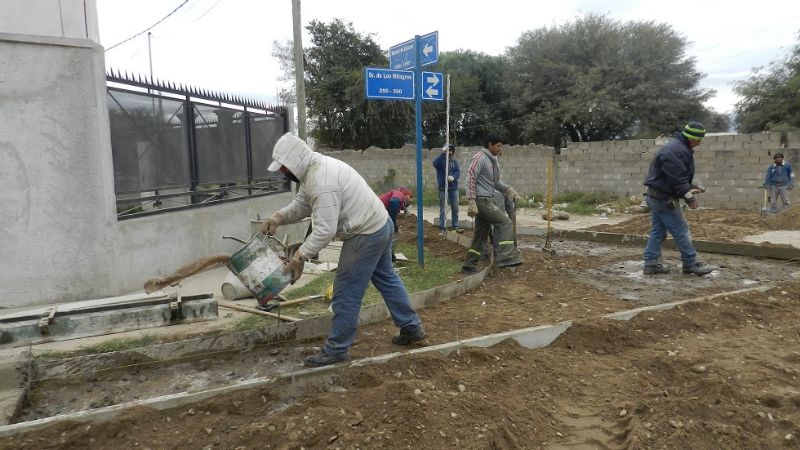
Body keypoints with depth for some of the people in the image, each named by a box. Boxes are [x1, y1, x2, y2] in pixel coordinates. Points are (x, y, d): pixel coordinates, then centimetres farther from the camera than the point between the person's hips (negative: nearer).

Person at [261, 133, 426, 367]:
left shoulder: (321, 181, -27)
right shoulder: (315, 167, 6)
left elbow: (325, 230, -28)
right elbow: (302, 204, 10)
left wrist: (300, 255, -22)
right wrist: (278, 218, -6)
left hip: (367, 235, -11)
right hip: (380, 224, 11)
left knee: (346, 293, -1)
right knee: (386, 278, 22)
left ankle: (336, 350, 13)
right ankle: (412, 328, 35)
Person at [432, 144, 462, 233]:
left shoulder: (454, 161, 8)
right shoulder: (440, 160, -4)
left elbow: (458, 172, 0)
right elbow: (435, 163, -27)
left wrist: (453, 177, -22)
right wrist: (443, 153, -36)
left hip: (454, 188, 4)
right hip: (443, 188, -4)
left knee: (455, 209, 10)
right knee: (443, 210, 2)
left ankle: (455, 226, 20)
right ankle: (442, 228, 8)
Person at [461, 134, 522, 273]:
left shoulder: (494, 161, 18)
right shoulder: (479, 158, -10)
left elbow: (495, 182, 25)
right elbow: (470, 179, -17)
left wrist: (508, 189, 7)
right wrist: (471, 202, -23)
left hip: (488, 200, 9)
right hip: (481, 200, -9)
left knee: (481, 234, 10)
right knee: (505, 222, -16)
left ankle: (469, 264, 16)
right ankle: (505, 257, -20)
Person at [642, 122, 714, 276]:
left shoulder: (679, 148, 17)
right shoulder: (676, 151, -19)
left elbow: (680, 176, 25)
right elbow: (676, 178, -23)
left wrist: (691, 187, 15)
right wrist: (689, 197, -19)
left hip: (656, 196, 11)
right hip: (664, 198, -11)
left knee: (657, 231, 10)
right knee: (681, 230, -2)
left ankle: (651, 264, 12)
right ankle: (691, 263, 7)